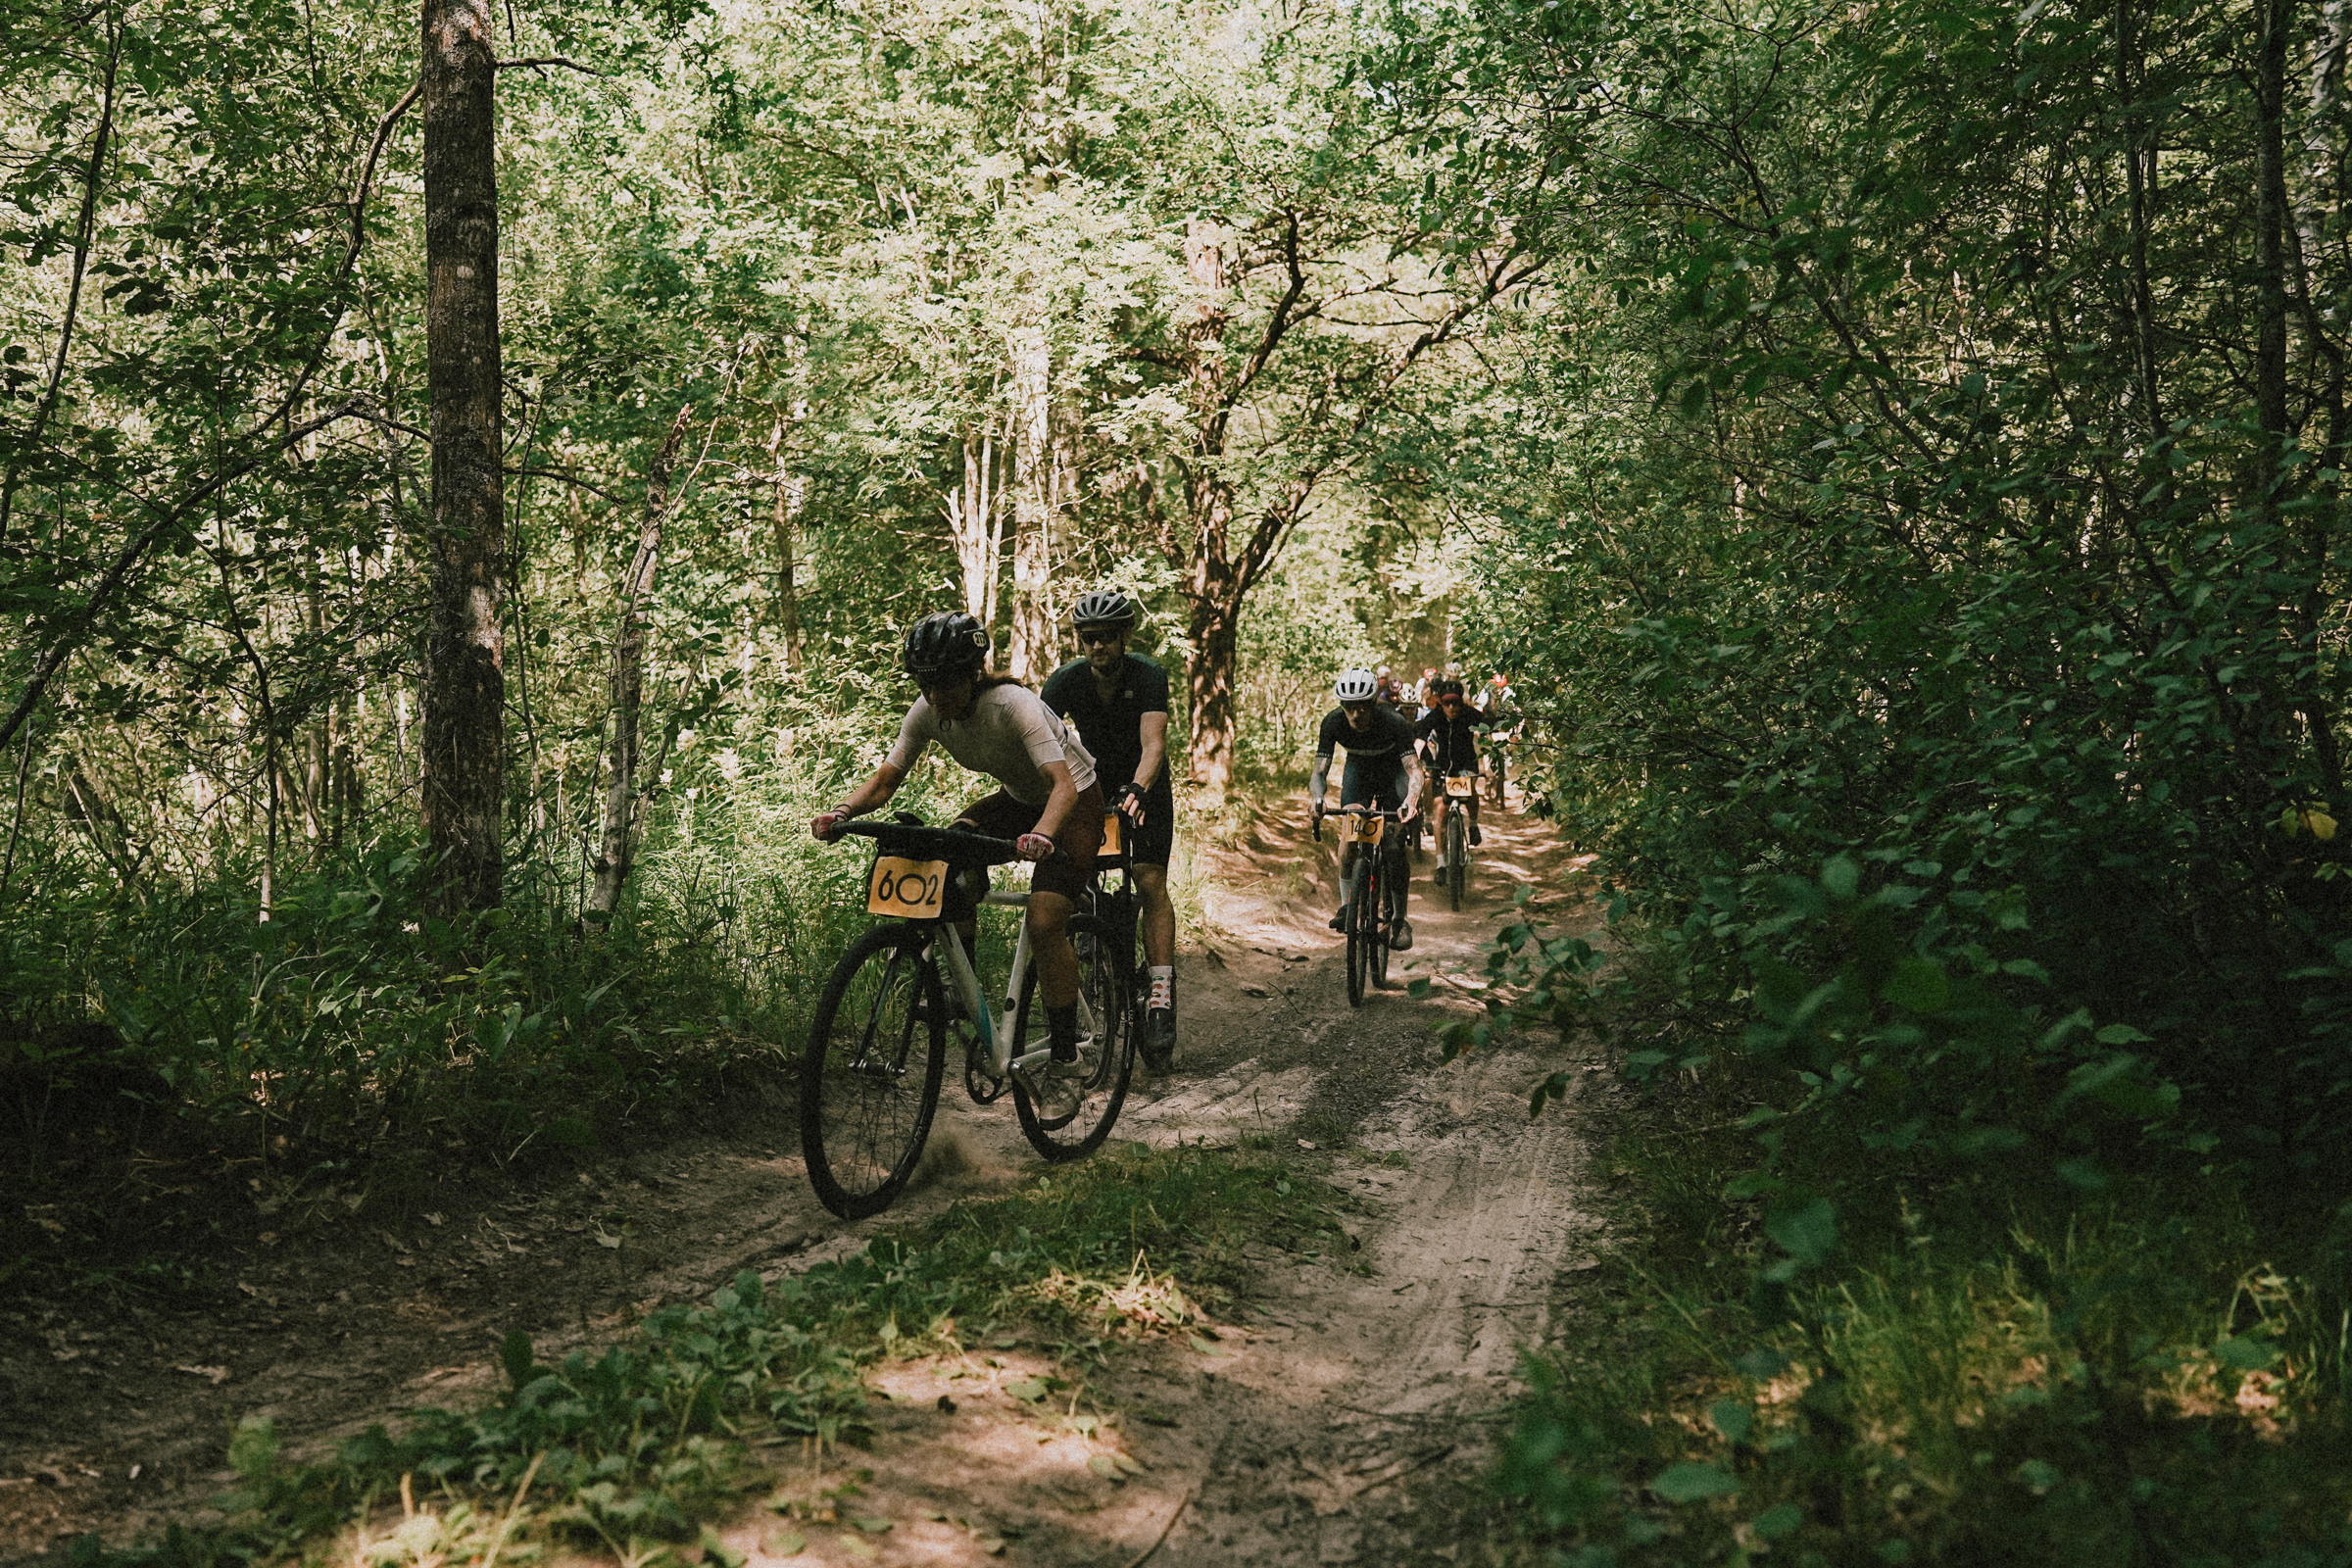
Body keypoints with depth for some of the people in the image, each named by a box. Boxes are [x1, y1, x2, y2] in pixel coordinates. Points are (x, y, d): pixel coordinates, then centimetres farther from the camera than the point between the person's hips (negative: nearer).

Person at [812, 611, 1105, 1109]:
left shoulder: (1014, 705, -33)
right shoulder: (928, 712, -15)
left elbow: (1063, 783, -42)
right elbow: (885, 779, -13)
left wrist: (1042, 834, -62)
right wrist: (840, 813, -33)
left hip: (1075, 802, -6)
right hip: (1016, 800, 6)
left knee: (1044, 923, -22)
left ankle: (1066, 1055, -7)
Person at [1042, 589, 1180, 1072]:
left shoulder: (1148, 675, -25)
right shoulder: (1066, 681, -17)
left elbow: (1154, 743, -37)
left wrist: (1136, 791, -56)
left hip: (1144, 790, -3)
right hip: (1091, 786, 3)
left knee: (1151, 883, -17)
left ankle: (1161, 997, -19)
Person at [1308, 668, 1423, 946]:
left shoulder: (1394, 723, -37)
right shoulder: (1333, 722, -29)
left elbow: (1414, 769, -44)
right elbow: (1320, 770, -30)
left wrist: (1410, 802, -64)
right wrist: (1317, 797, -52)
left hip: (1394, 769, -2)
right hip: (1359, 768, 2)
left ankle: (1400, 919, -4)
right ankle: (1346, 905, 0)